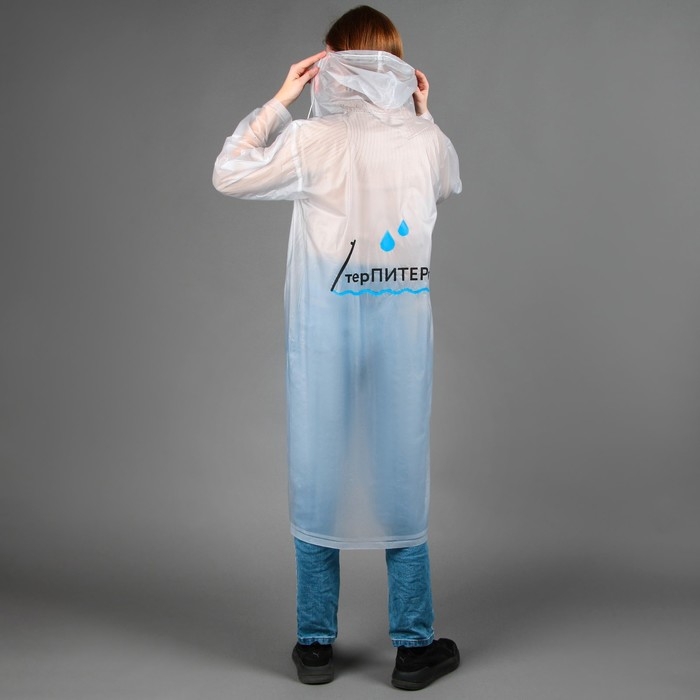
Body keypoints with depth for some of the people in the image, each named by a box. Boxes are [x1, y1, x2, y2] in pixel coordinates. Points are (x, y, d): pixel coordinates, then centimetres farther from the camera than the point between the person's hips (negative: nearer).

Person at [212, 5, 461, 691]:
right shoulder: (425, 139, 0)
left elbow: (228, 175, 3)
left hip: (324, 335, -1)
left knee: (317, 481, 10)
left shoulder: (312, 139, -9)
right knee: (401, 480, 10)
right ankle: (414, 646, 19)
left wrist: (278, 101, 5)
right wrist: (421, 116, 20)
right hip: (402, 332, 2)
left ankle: (315, 643, 21)